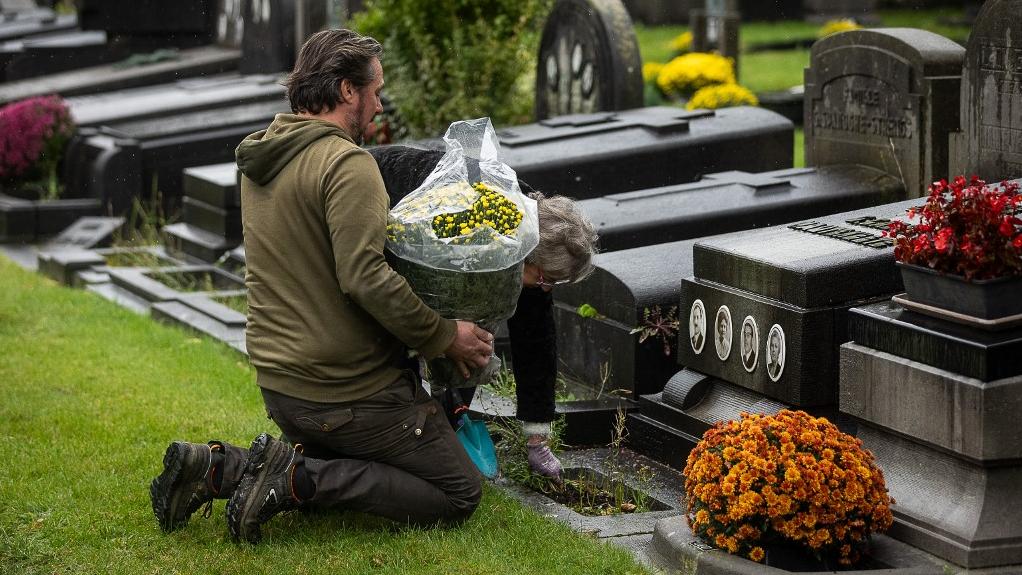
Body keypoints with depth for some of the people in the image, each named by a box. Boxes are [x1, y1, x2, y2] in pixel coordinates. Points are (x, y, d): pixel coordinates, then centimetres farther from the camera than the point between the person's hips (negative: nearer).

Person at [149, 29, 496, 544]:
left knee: (338, 469, 30)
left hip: (278, 382, 8)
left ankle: (219, 467, 5)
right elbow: (365, 279, -26)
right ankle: (296, 479, -12)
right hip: (349, 387, -8)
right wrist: (445, 336, -15)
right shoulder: (347, 162, -17)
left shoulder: (259, 160, 10)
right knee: (459, 495, 1)